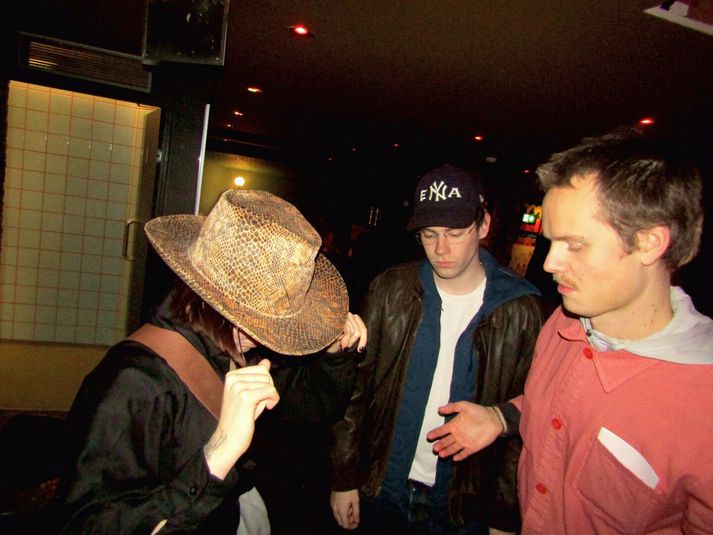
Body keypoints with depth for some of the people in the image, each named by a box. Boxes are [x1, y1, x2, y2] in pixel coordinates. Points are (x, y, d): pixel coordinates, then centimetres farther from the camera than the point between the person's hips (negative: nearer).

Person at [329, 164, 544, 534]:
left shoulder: (520, 311, -12)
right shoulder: (392, 290, -9)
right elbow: (356, 384, -6)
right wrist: (344, 476, -4)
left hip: (463, 503, -1)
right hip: (382, 488, 1)